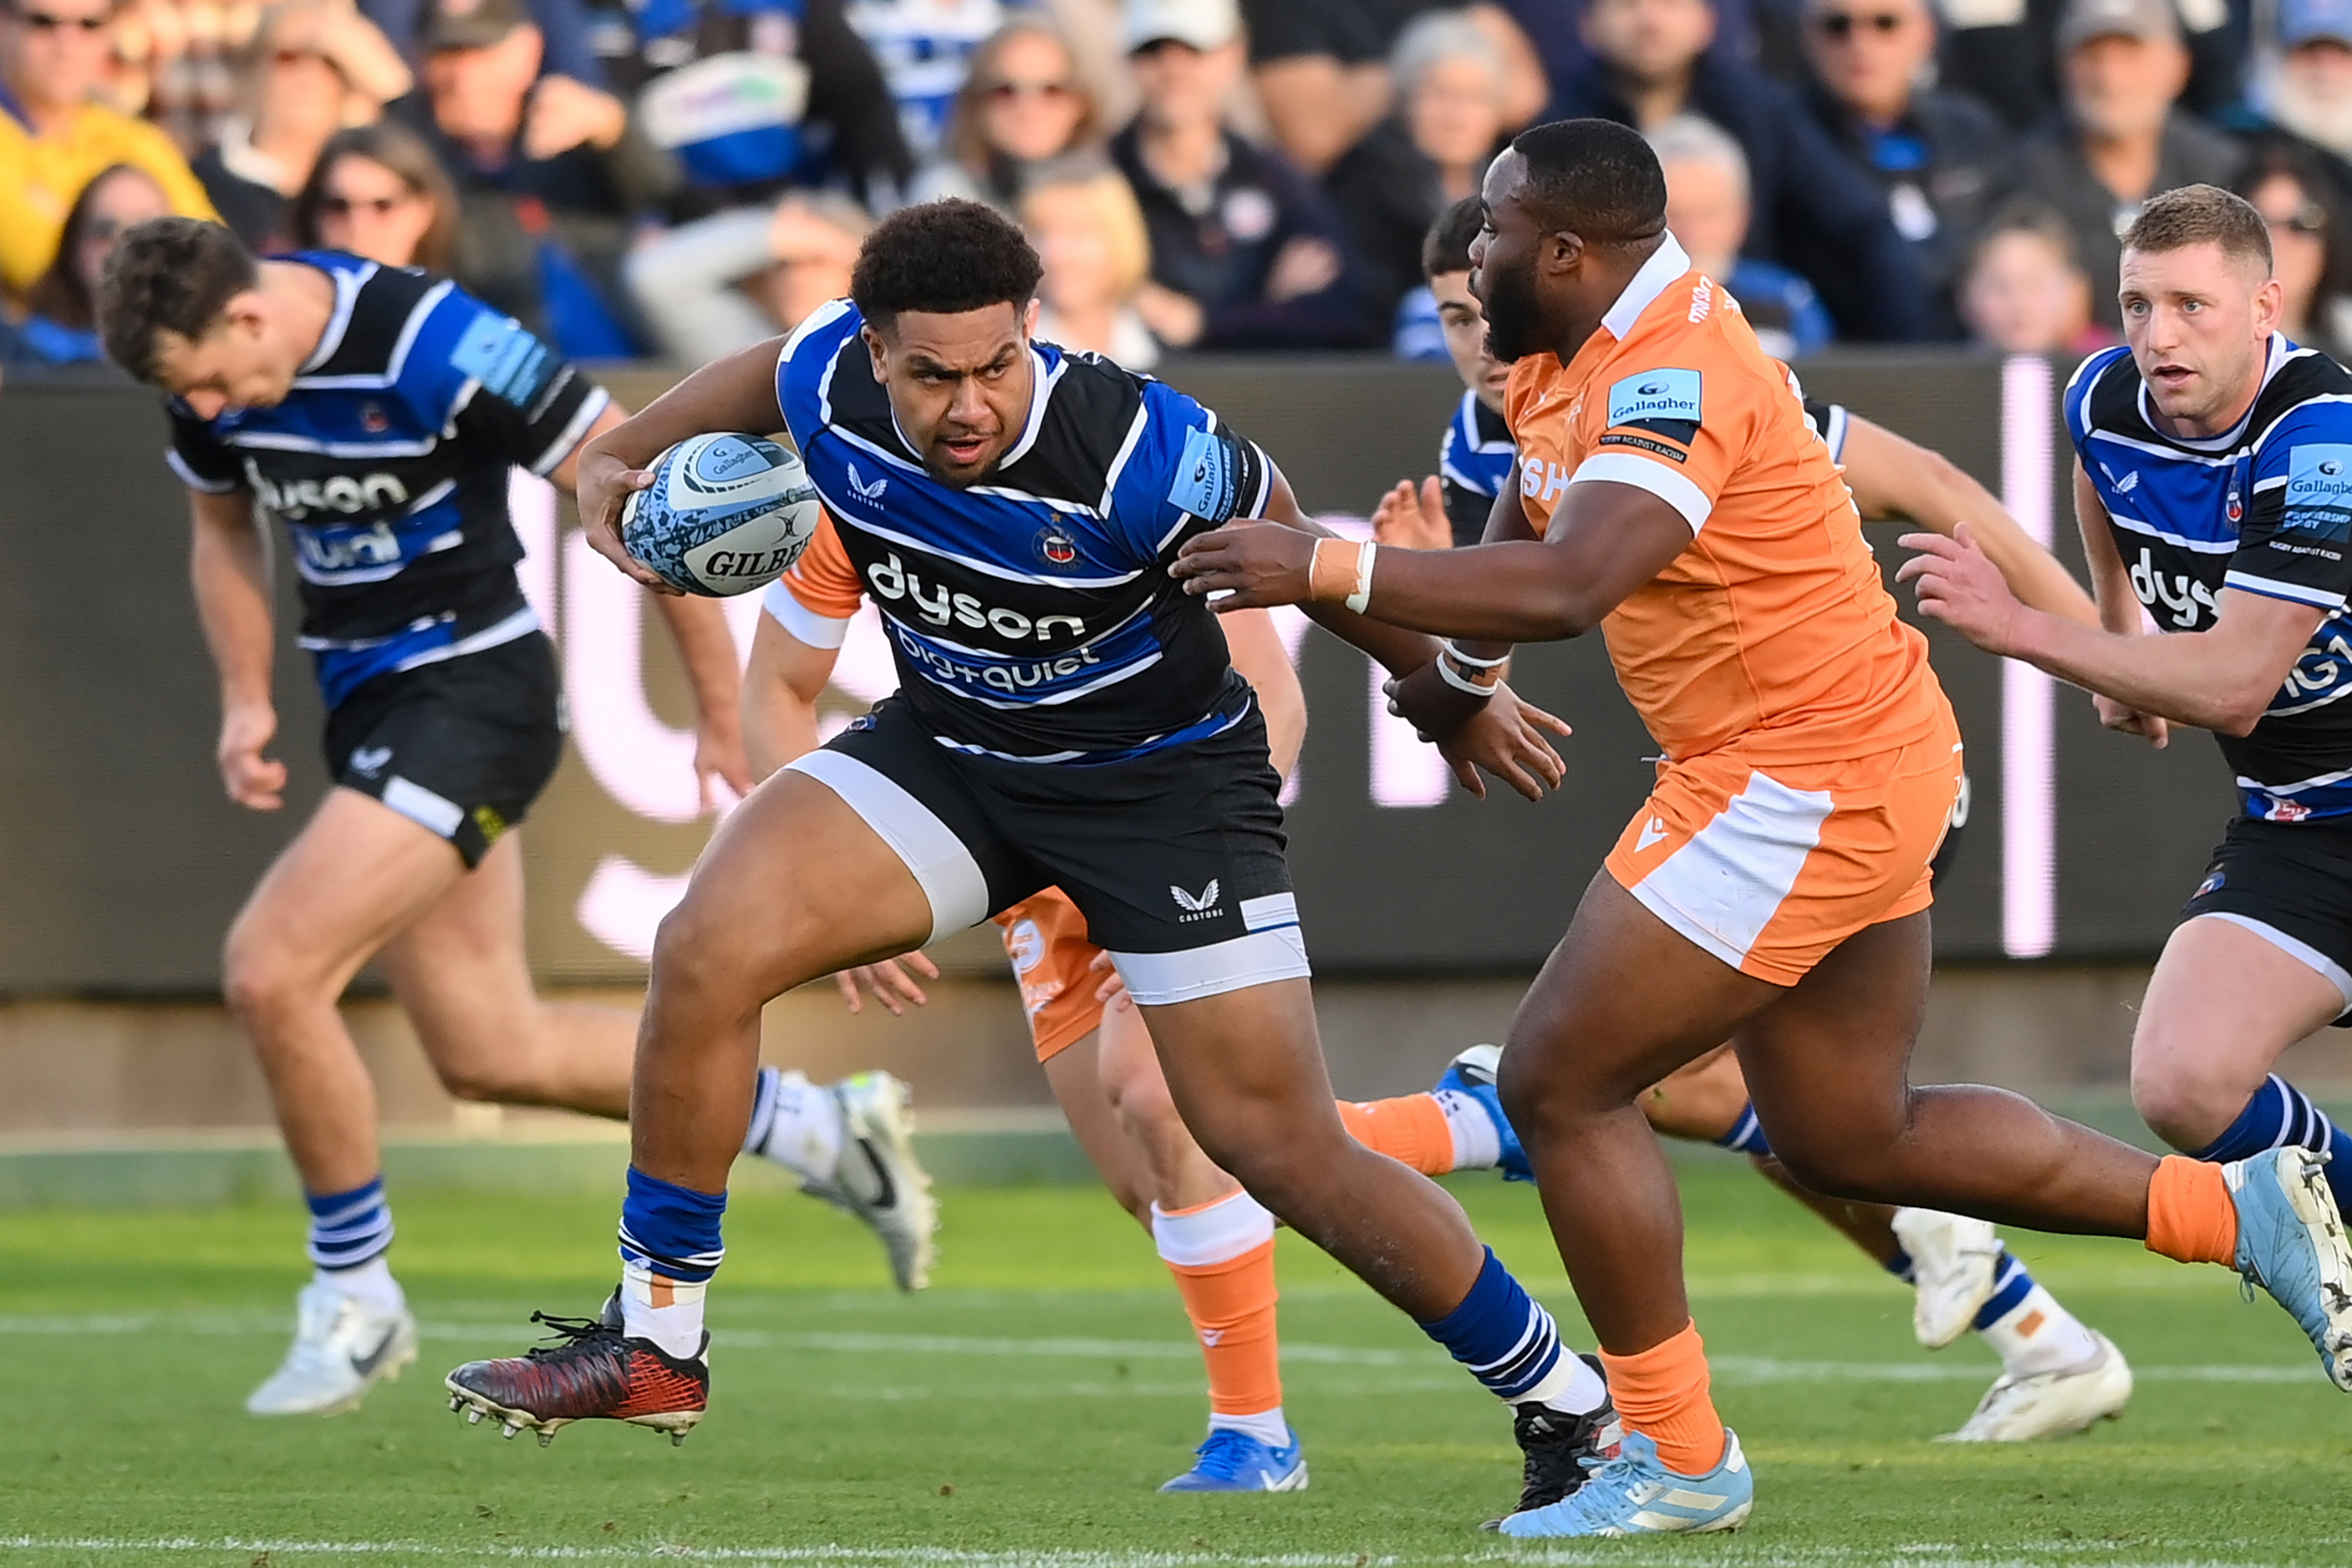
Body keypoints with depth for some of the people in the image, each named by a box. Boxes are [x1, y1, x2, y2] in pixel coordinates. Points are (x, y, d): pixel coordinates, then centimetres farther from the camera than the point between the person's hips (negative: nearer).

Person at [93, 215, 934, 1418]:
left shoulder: (442, 353, -25)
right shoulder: (210, 371, -3)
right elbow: (226, 530, 18)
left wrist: (727, 717, -12)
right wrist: (246, 702, 2)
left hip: (472, 695, -8)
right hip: (369, 707, 8)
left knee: (271, 974, -19)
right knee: (489, 1053, 11)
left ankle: (355, 1297, 0)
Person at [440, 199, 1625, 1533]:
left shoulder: (1139, 452, -32)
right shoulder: (829, 385, -20)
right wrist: (619, 458, 15)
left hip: (1165, 769, -5)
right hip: (951, 745, 5)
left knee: (1279, 1147, -8)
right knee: (710, 949, -15)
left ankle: (1571, 1406, 10)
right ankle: (654, 1345, -1)